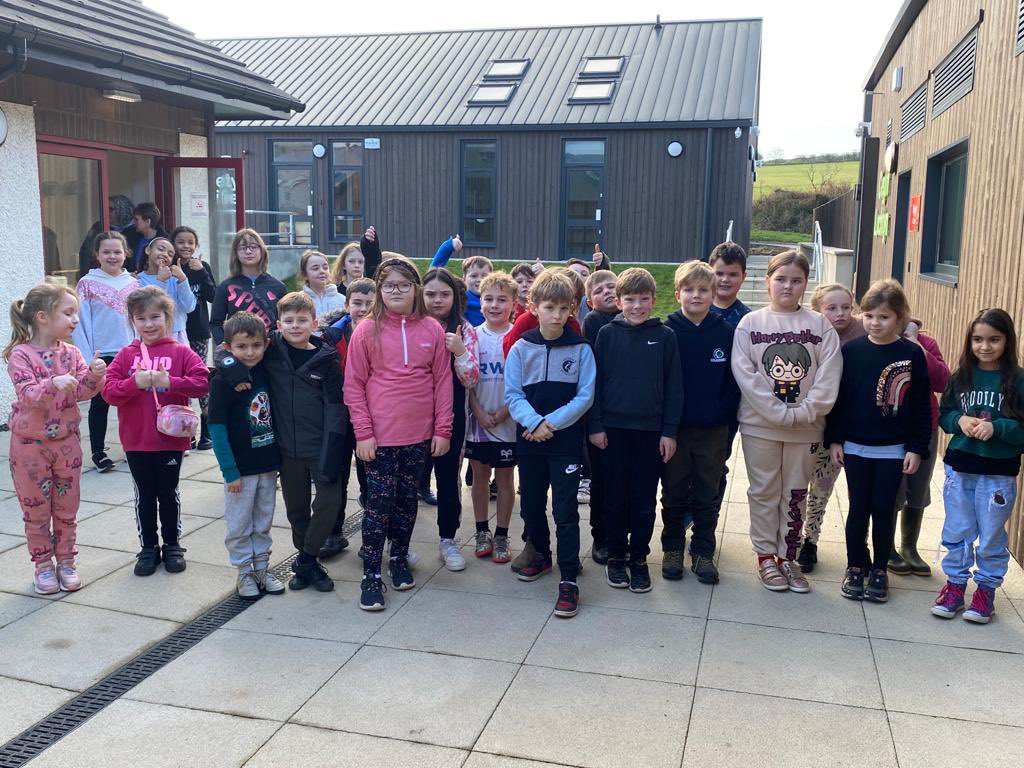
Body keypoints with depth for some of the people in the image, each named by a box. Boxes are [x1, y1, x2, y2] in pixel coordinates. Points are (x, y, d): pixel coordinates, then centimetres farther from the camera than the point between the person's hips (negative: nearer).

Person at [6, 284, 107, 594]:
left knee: (67, 508, 10)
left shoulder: (71, 353, 0)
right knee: (36, 510, 8)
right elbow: (28, 395, -22)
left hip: (66, 441, 4)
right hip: (30, 443, -3)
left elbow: (82, 392, -5)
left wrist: (93, 376, -24)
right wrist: (54, 384, -39)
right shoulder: (21, 354, -13)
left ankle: (66, 561, 24)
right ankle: (43, 565, 22)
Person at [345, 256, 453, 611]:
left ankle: (399, 559, 32)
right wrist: (363, 433, -8)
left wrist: (443, 430, 0)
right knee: (379, 502, 1)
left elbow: (443, 381, 4)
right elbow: (353, 386, -3)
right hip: (380, 436, -2)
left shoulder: (432, 330, 2)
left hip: (420, 435, 2)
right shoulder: (367, 331, -4)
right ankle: (371, 575, 11)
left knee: (407, 499, 14)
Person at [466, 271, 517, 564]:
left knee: (505, 477, 7)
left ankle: (501, 537, 18)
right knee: (480, 475, 11)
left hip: (508, 420, -2)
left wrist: (504, 411, -13)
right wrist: (479, 411, -10)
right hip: (478, 419, 2)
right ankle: (482, 532, 25)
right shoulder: (472, 336, 0)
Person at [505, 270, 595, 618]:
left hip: (566, 441, -3)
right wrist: (533, 422, -20)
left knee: (565, 510, -4)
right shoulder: (521, 348, -1)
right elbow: (512, 394, -3)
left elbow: (585, 396, -7)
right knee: (531, 504, 15)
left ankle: (568, 579, 2)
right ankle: (541, 554, 39)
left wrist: (551, 422, -16)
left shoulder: (581, 348, -5)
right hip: (529, 440, 3)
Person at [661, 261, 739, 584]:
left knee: (707, 494, 10)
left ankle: (703, 552, 22)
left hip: (713, 430, 1)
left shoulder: (727, 333, 0)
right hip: (674, 427, -1)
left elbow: (734, 380, 2)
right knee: (674, 493, 10)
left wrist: (725, 415, -8)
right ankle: (673, 549, 24)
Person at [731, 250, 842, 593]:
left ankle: (787, 556, 24)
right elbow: (745, 374, -10)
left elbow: (829, 375, -4)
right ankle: (766, 556, 21)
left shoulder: (820, 325, 2)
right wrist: (780, 413, -17)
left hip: (805, 427, 1)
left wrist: (804, 412, -16)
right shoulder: (750, 323, -2)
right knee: (764, 491, 9)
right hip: (760, 424, -1)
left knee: (795, 493, 11)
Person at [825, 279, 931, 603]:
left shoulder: (912, 354, -5)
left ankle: (879, 569, 22)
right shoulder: (850, 351, -3)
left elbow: (921, 405, -2)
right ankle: (856, 567, 23)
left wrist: (916, 448, -5)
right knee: (858, 509, 9)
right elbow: (838, 398, 1)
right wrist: (834, 439, -1)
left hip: (893, 450, -1)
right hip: (855, 447, 1)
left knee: (884, 510, 8)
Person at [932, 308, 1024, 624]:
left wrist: (996, 427, -23)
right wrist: (960, 420, -14)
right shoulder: (960, 376, 1)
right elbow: (943, 415, 6)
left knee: (991, 537, 10)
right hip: (958, 468, 3)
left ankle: (986, 589, 26)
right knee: (957, 532, 13)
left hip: (998, 473, -3)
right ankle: (955, 584, 27)